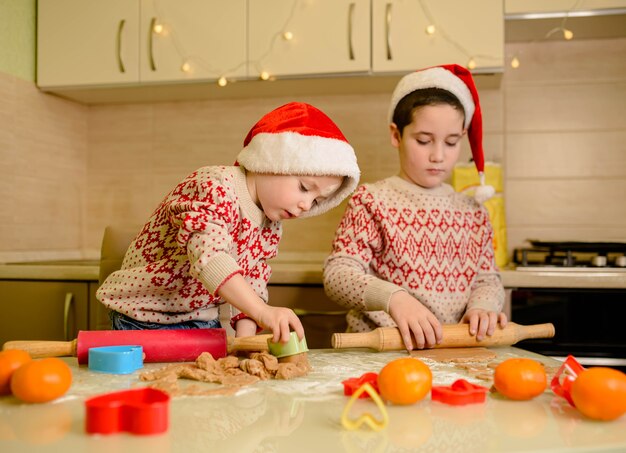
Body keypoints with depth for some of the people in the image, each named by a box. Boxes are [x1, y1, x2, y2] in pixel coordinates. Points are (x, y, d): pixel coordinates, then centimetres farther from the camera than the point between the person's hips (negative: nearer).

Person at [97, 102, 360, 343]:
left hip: (204, 323, 6)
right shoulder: (214, 187, -24)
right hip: (145, 319, -6)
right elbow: (209, 257, -38)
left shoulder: (271, 227, 2)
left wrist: (245, 336, -17)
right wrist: (263, 311, -47)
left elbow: (252, 285, -1)